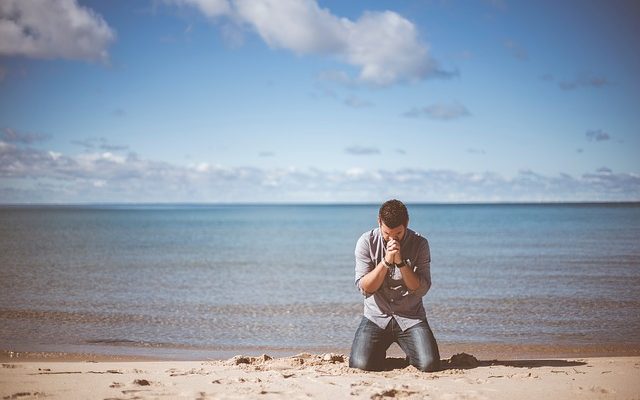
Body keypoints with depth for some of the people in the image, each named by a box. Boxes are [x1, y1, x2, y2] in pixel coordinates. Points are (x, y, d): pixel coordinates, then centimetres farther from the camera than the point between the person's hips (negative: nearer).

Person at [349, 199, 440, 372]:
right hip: (376, 316, 0)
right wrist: (386, 261, -23)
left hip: (411, 317, 0)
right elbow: (365, 287, -11)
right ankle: (380, 354, 16)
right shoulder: (367, 242, -6)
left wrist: (401, 262, -23)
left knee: (429, 365, -21)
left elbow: (421, 289, -11)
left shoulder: (420, 244, -6)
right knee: (360, 365, -22)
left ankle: (411, 354, 17)